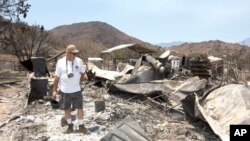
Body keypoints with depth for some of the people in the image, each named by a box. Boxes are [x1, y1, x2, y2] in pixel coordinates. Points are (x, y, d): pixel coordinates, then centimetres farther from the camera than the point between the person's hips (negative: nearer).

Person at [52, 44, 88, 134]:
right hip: (64, 91, 0)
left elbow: (82, 72, 11)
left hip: (76, 90, 1)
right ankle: (70, 125, 33)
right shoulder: (60, 62, -8)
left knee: (80, 108, 5)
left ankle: (81, 126, 22)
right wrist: (54, 90, 0)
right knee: (67, 109, 13)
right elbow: (57, 77, -2)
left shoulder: (79, 61, -5)